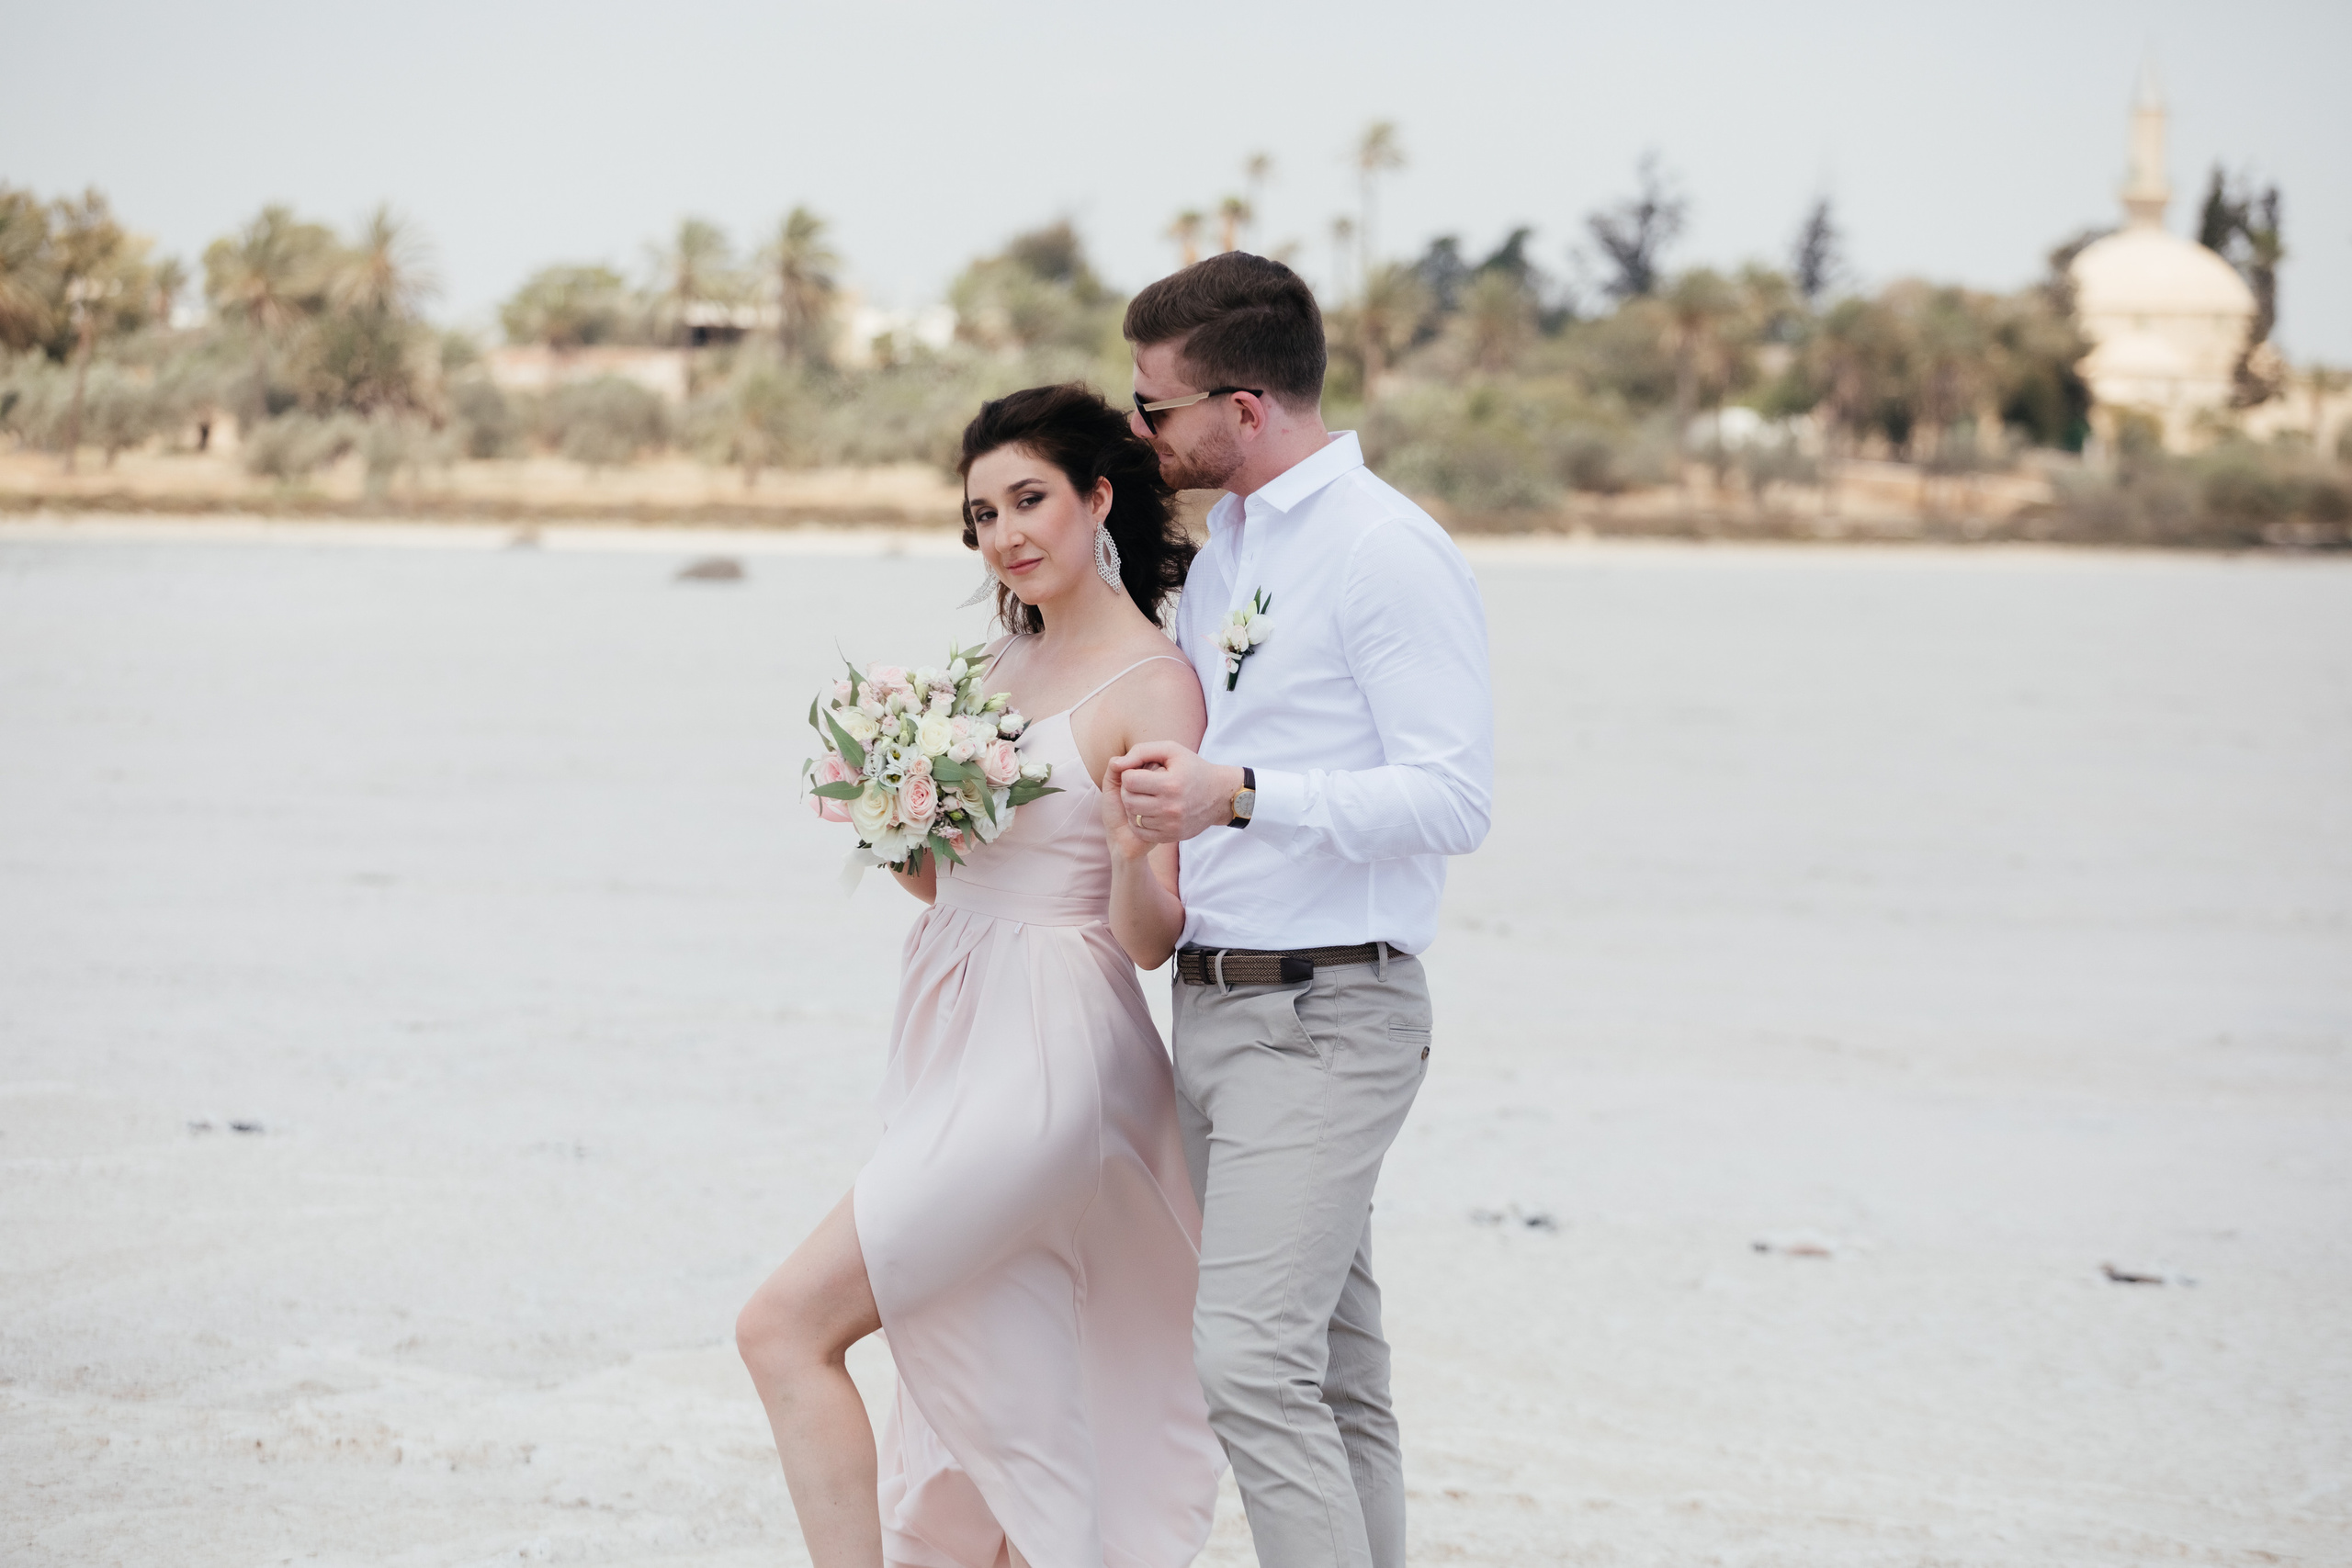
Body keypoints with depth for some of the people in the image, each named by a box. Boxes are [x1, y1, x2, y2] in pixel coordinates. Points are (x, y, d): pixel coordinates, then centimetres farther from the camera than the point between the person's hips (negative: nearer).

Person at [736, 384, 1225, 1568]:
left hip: (1044, 1070, -8)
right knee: (1000, 1441, 10)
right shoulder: (1004, 663, 14)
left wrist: (1136, 850, -33)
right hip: (951, 1049, 8)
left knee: (787, 1328, -14)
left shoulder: (1155, 686, -10)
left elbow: (1150, 938, -13)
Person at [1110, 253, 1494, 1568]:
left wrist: (1238, 797, -26)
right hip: (1214, 1006, 9)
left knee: (1251, 1359, -18)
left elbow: (1453, 798, -20)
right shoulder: (1221, 549, 17)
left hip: (1323, 1020, -9)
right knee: (1333, 1376, 10)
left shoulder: (1387, 551, -12)